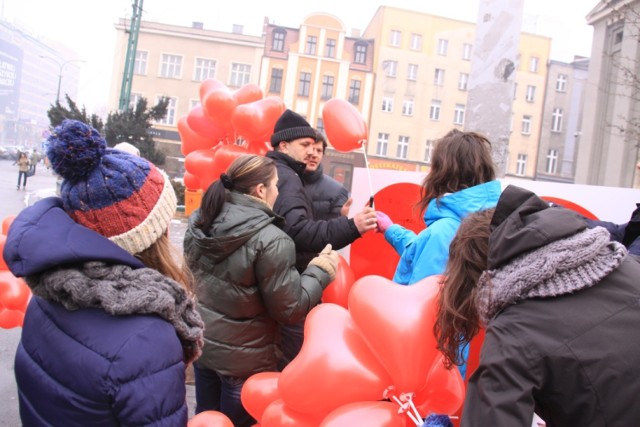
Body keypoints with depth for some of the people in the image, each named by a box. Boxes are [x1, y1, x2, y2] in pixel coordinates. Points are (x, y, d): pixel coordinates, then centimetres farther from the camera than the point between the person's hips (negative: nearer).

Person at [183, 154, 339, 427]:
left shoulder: (199, 223, -4)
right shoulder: (271, 241, -25)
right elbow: (289, 309, -19)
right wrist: (321, 270, -7)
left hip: (201, 343, 6)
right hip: (244, 358, -5)